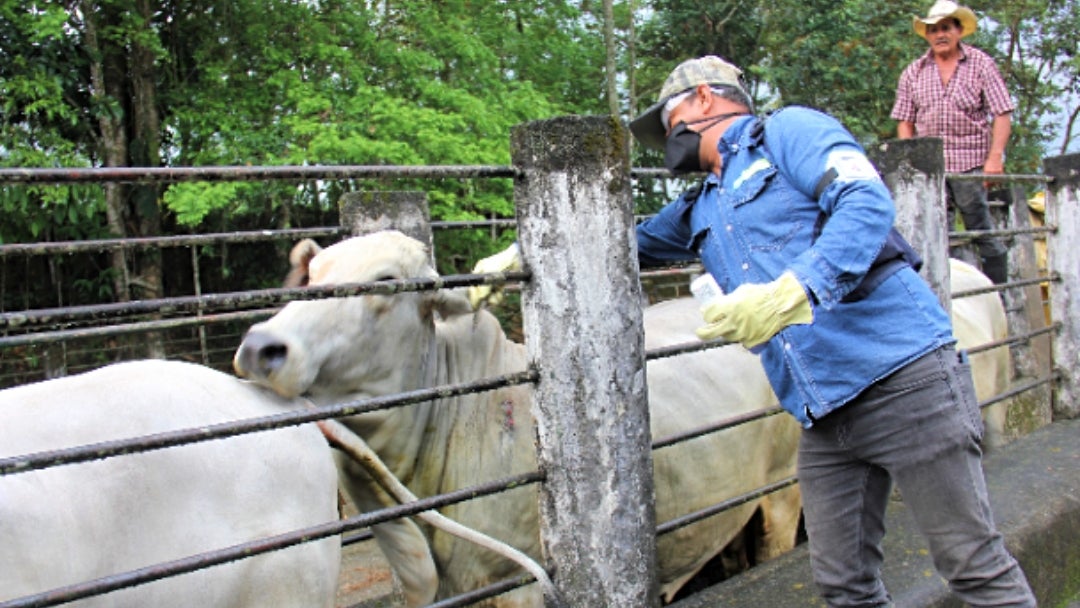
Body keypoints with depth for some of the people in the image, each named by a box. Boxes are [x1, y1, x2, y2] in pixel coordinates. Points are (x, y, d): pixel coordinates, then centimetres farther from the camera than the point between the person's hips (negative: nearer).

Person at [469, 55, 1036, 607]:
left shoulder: (788, 130, 1)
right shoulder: (699, 211, 22)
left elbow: (867, 200, -15)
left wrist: (791, 291, -29)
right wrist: (521, 257, 31)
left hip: (901, 372, -7)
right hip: (823, 417, 7)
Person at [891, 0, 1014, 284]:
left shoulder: (981, 64, 5)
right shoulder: (913, 72, 12)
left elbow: (1002, 114, 0)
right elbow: (905, 122, 12)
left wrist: (995, 157, -11)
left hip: (971, 164, -2)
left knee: (981, 229, 0)